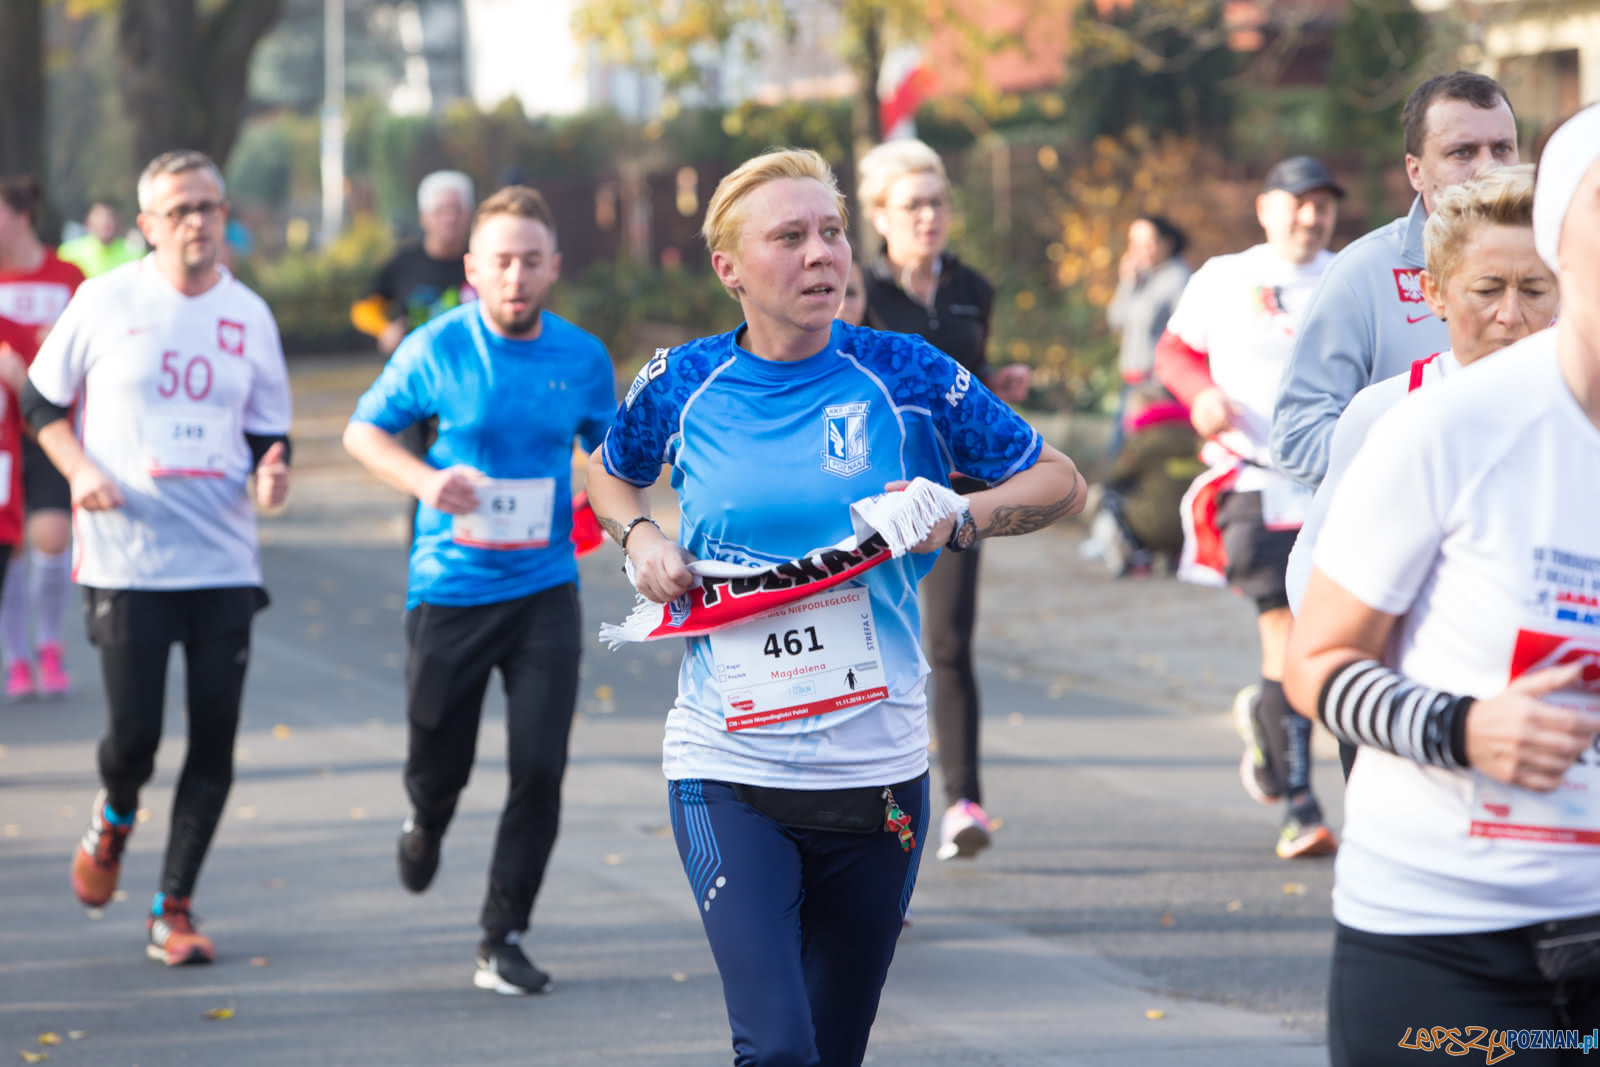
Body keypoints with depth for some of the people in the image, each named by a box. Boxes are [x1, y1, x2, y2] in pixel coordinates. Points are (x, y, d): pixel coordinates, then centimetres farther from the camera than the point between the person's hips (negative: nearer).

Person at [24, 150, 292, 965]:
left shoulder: (249, 316, 7)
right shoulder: (105, 302, -2)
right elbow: (40, 401, 7)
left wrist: (271, 474, -7)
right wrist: (80, 470, -9)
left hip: (223, 562, 3)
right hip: (124, 560, -3)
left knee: (214, 745, -1)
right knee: (133, 734, -5)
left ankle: (172, 911, 12)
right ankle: (112, 819, 31)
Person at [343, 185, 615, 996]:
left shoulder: (582, 358, 1)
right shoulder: (437, 350, -7)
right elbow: (362, 432, 3)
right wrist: (425, 480, -15)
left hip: (544, 588, 1)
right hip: (449, 587, -1)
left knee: (539, 769, -9)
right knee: (437, 764, 10)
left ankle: (503, 943, 3)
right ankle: (426, 823, 48)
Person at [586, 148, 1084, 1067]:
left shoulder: (905, 375, -3)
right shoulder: (683, 385, 0)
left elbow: (1061, 482, 5)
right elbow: (608, 474, 22)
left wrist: (960, 519, -13)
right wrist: (640, 536, 2)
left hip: (876, 771, 1)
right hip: (729, 771, -1)